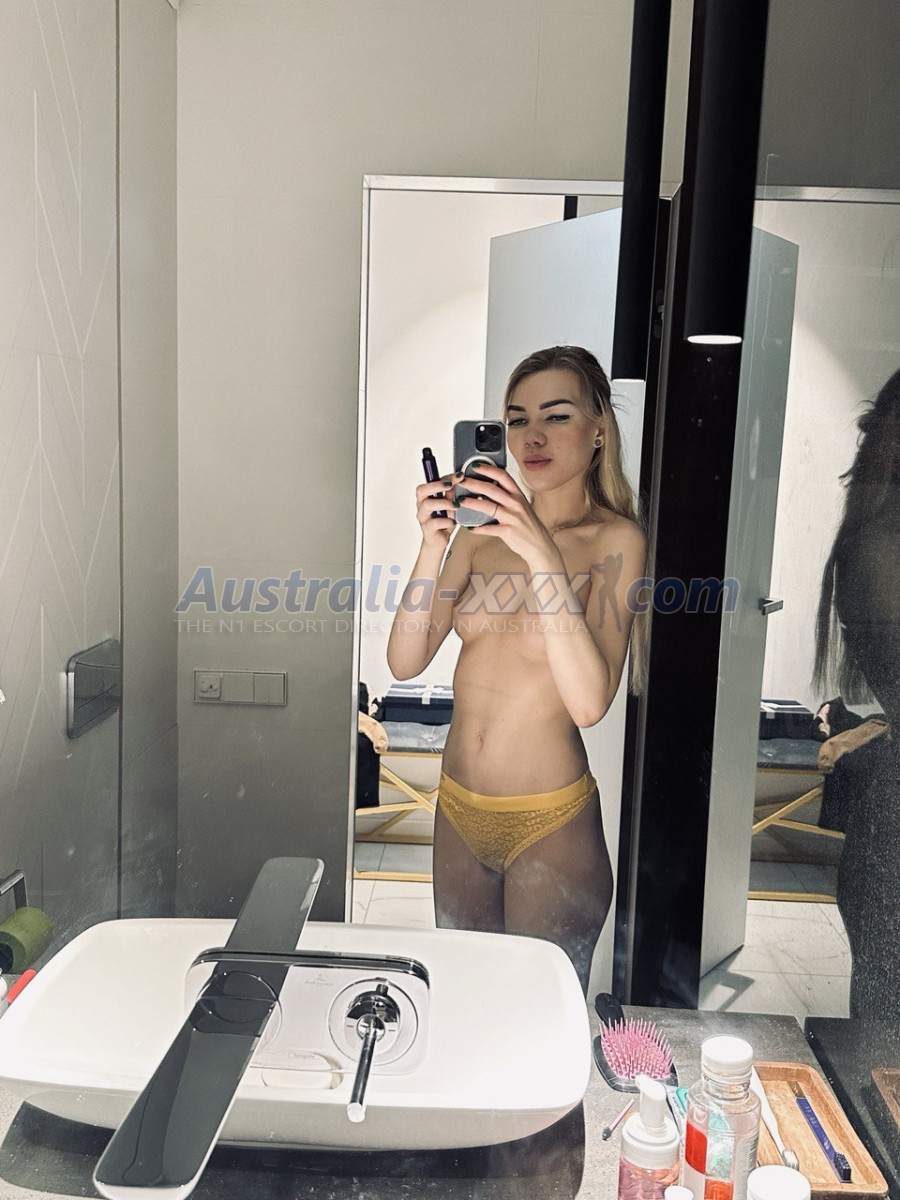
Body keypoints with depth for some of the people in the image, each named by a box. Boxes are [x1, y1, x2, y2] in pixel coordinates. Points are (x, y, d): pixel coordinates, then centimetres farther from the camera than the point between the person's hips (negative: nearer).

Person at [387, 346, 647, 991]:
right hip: (459, 810, 5)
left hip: (550, 824, -4)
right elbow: (405, 662, -5)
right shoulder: (483, 528, 2)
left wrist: (542, 554, -31)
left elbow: (589, 702, -24)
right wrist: (434, 545, -18)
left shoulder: (616, 539, -11)